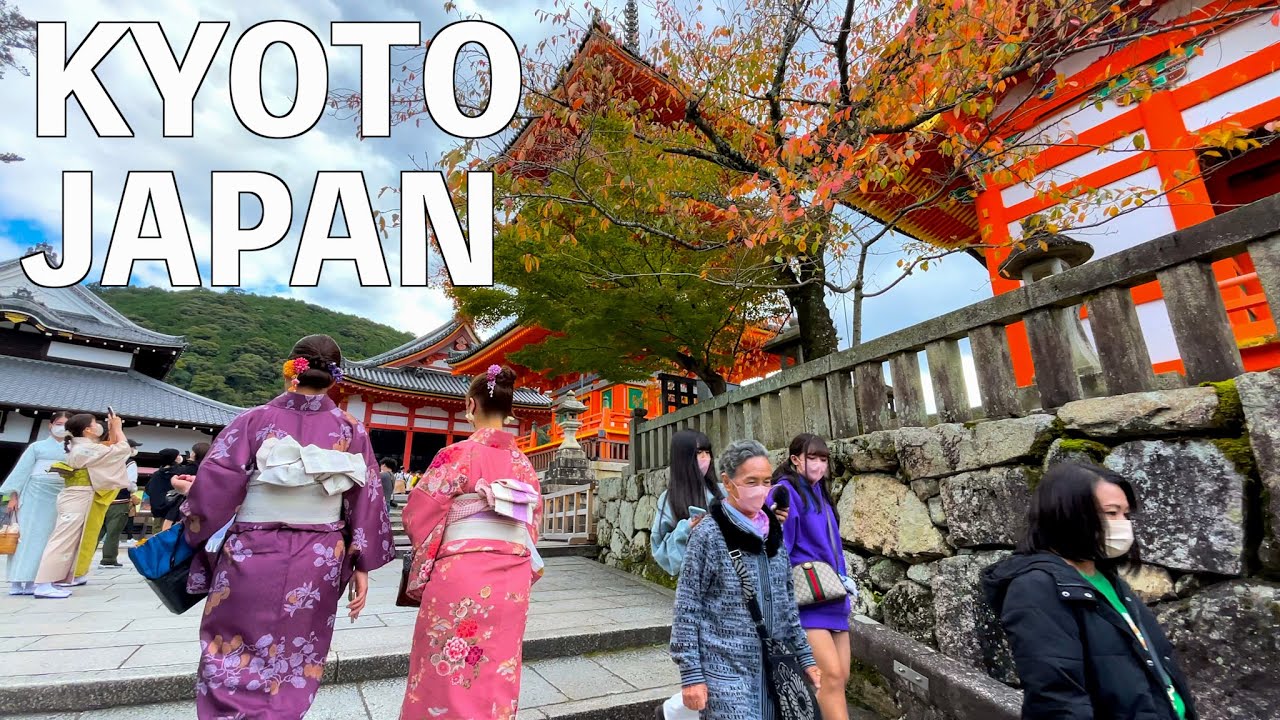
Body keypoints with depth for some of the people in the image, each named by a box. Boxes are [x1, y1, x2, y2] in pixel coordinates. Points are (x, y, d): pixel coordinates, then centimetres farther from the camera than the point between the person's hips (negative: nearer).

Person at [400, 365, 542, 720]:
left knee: (447, 674, 10)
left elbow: (419, 515, -4)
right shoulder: (524, 464, 5)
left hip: (461, 575, -5)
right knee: (496, 674, 17)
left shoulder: (457, 455, -10)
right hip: (512, 579, 5)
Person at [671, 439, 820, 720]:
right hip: (725, 672, -5)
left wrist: (805, 657, 13)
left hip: (772, 670, 6)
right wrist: (691, 676, -11)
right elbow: (687, 610, -10)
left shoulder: (773, 532, 6)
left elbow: (787, 603, 14)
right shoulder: (708, 535, -12)